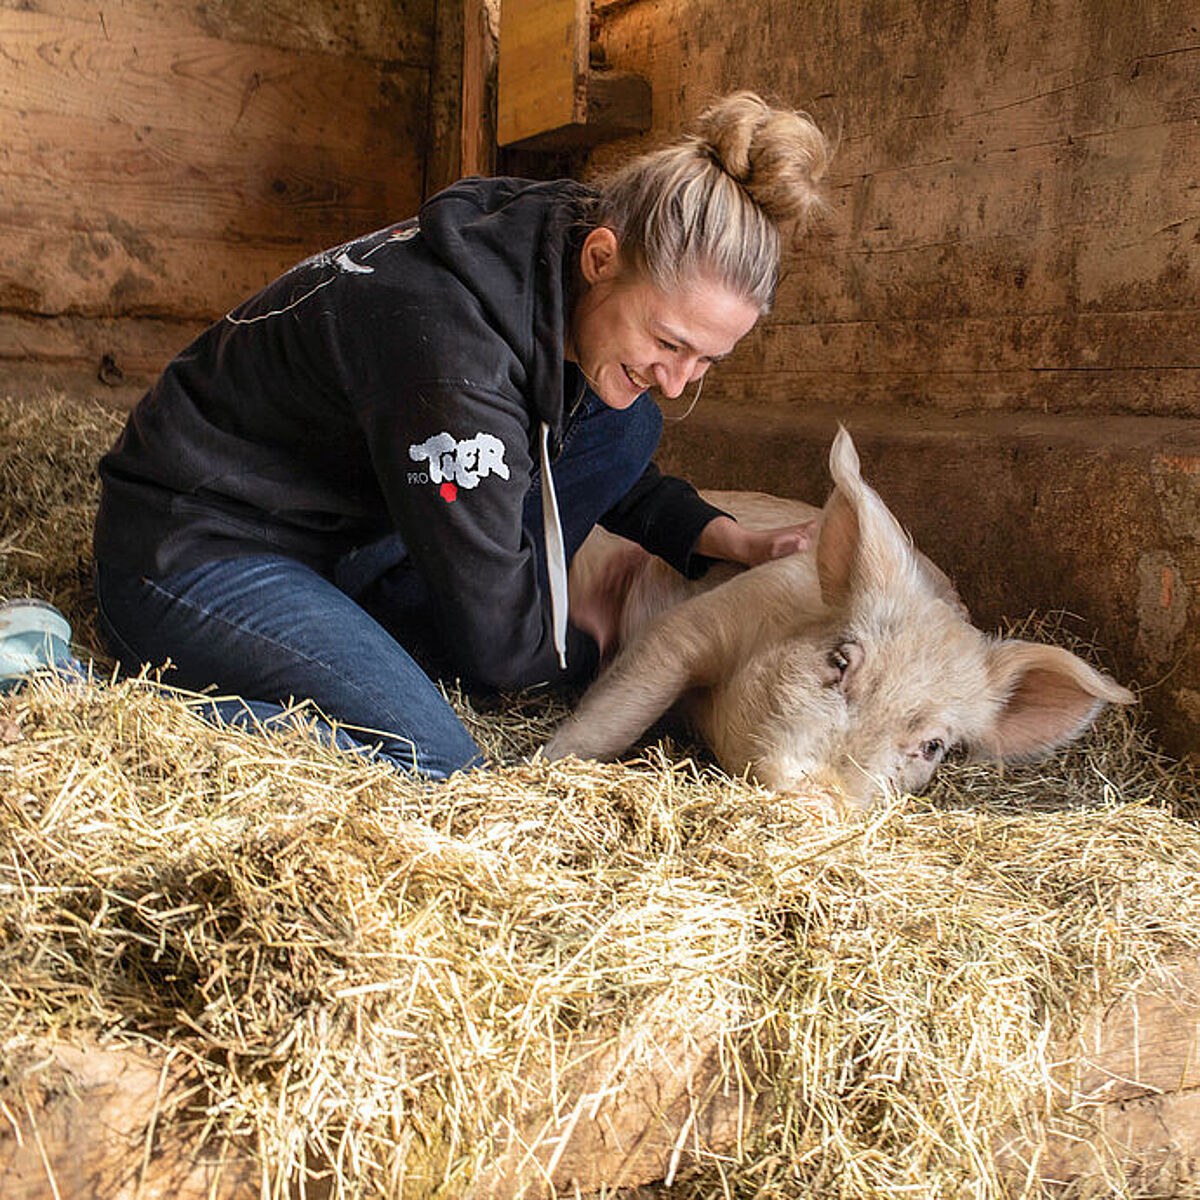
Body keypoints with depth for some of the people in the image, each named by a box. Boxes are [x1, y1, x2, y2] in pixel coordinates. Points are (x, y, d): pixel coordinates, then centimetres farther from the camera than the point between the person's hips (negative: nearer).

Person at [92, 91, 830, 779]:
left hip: (342, 525, 9)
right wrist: (583, 650, -3)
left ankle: (368, 643, 0)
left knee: (625, 426, -1)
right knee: (433, 767, -29)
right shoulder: (454, 347, -34)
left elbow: (598, 465, 12)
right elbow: (494, 639, -24)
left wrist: (721, 539, -1)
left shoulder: (549, 264, -7)